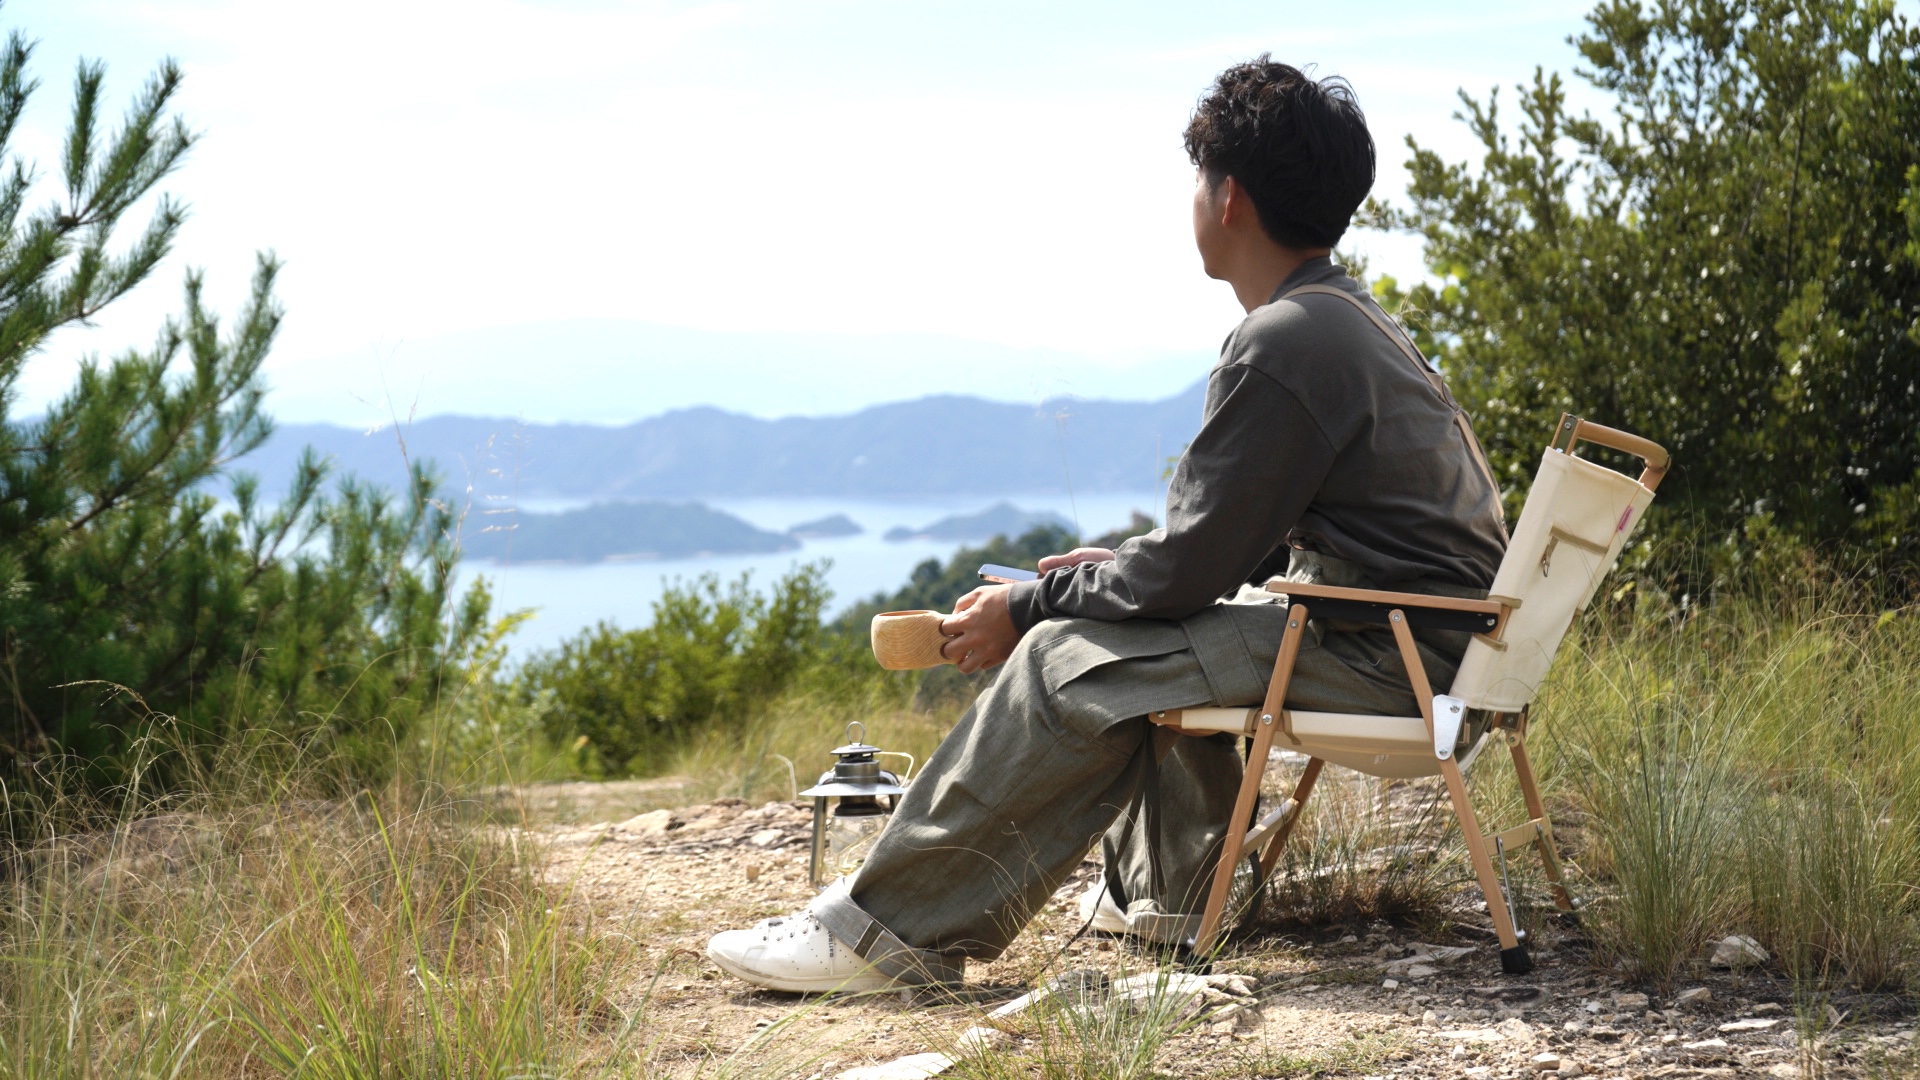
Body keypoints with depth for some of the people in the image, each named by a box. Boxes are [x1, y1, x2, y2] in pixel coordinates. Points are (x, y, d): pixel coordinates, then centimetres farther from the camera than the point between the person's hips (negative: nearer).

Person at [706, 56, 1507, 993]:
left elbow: (1189, 569, -16)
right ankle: (1162, 889, 30)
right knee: (1141, 634, 26)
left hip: (1391, 653, -11)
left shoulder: (1281, 345, -18)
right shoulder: (1346, 318, 16)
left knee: (1070, 660, -13)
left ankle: (889, 930, -9)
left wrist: (1024, 609, -4)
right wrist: (1119, 566, 17)